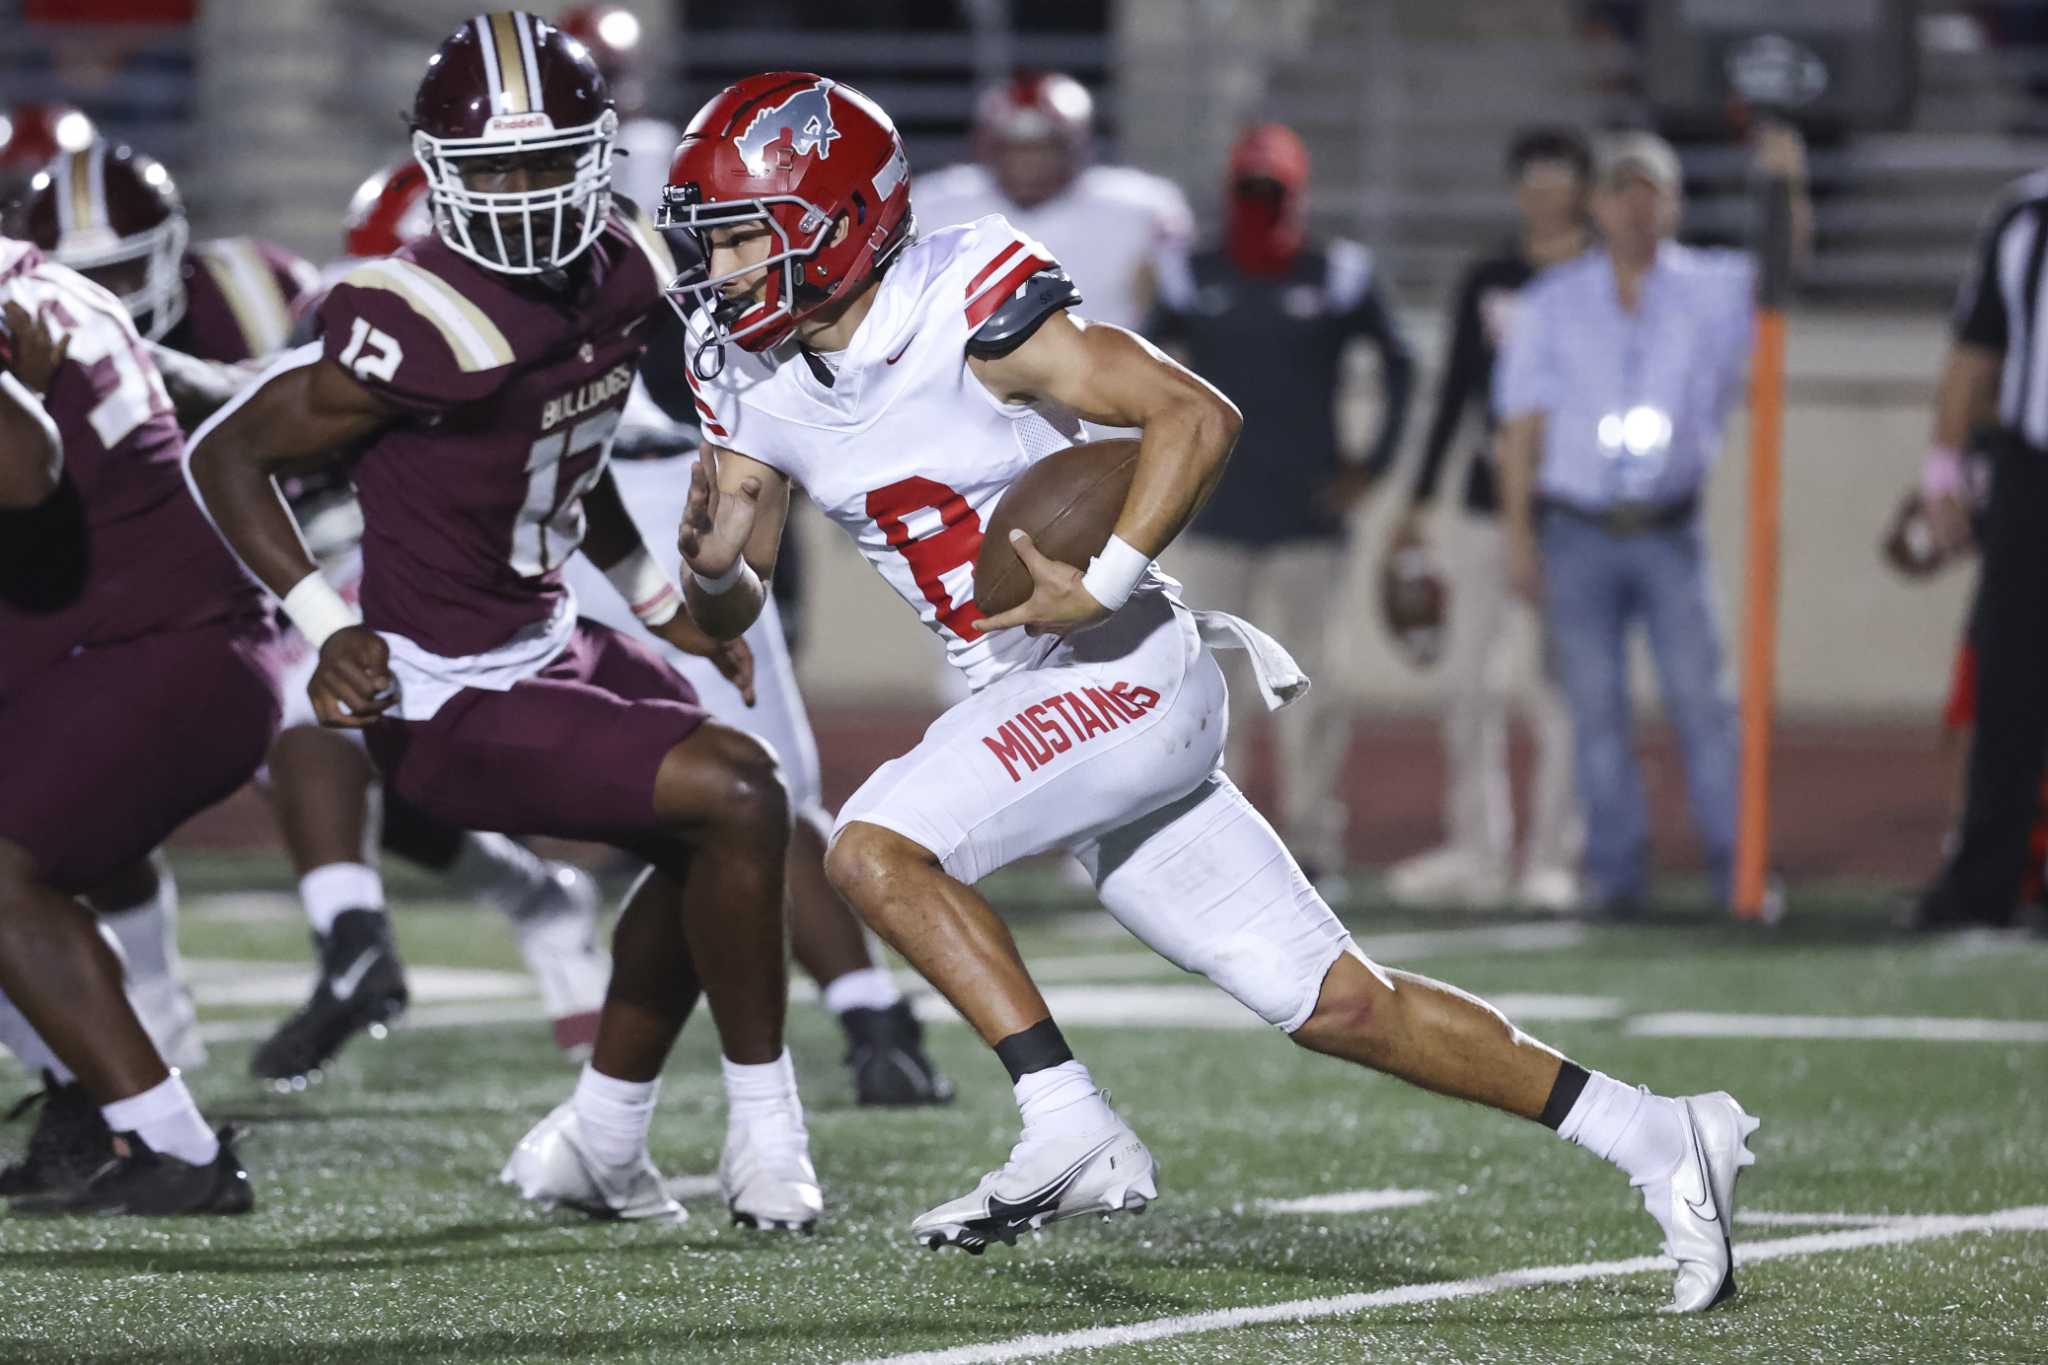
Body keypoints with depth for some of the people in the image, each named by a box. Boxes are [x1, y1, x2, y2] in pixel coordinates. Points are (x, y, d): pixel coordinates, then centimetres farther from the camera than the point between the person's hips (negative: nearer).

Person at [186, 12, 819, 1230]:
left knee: (703, 854, 24)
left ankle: (599, 1144, 38)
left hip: (546, 639, 10)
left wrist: (655, 593, 19)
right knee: (735, 798, -17)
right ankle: (766, 1139, -1)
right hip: (454, 703, -10)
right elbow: (228, 453, -16)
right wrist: (327, 624, -23)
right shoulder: (428, 328, -28)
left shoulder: (622, 273, -3)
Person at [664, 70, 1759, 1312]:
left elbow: (1198, 416, -19)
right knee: (1338, 1007, 5)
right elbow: (729, 610, 8)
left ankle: (1075, 1133, -20)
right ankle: (1658, 1139, 10)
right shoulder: (758, 382, 6)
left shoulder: (972, 307, -17)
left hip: (1126, 670, -7)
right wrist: (712, 558, -14)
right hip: (1032, 702, 7)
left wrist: (1103, 584, -25)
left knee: (877, 846, -22)